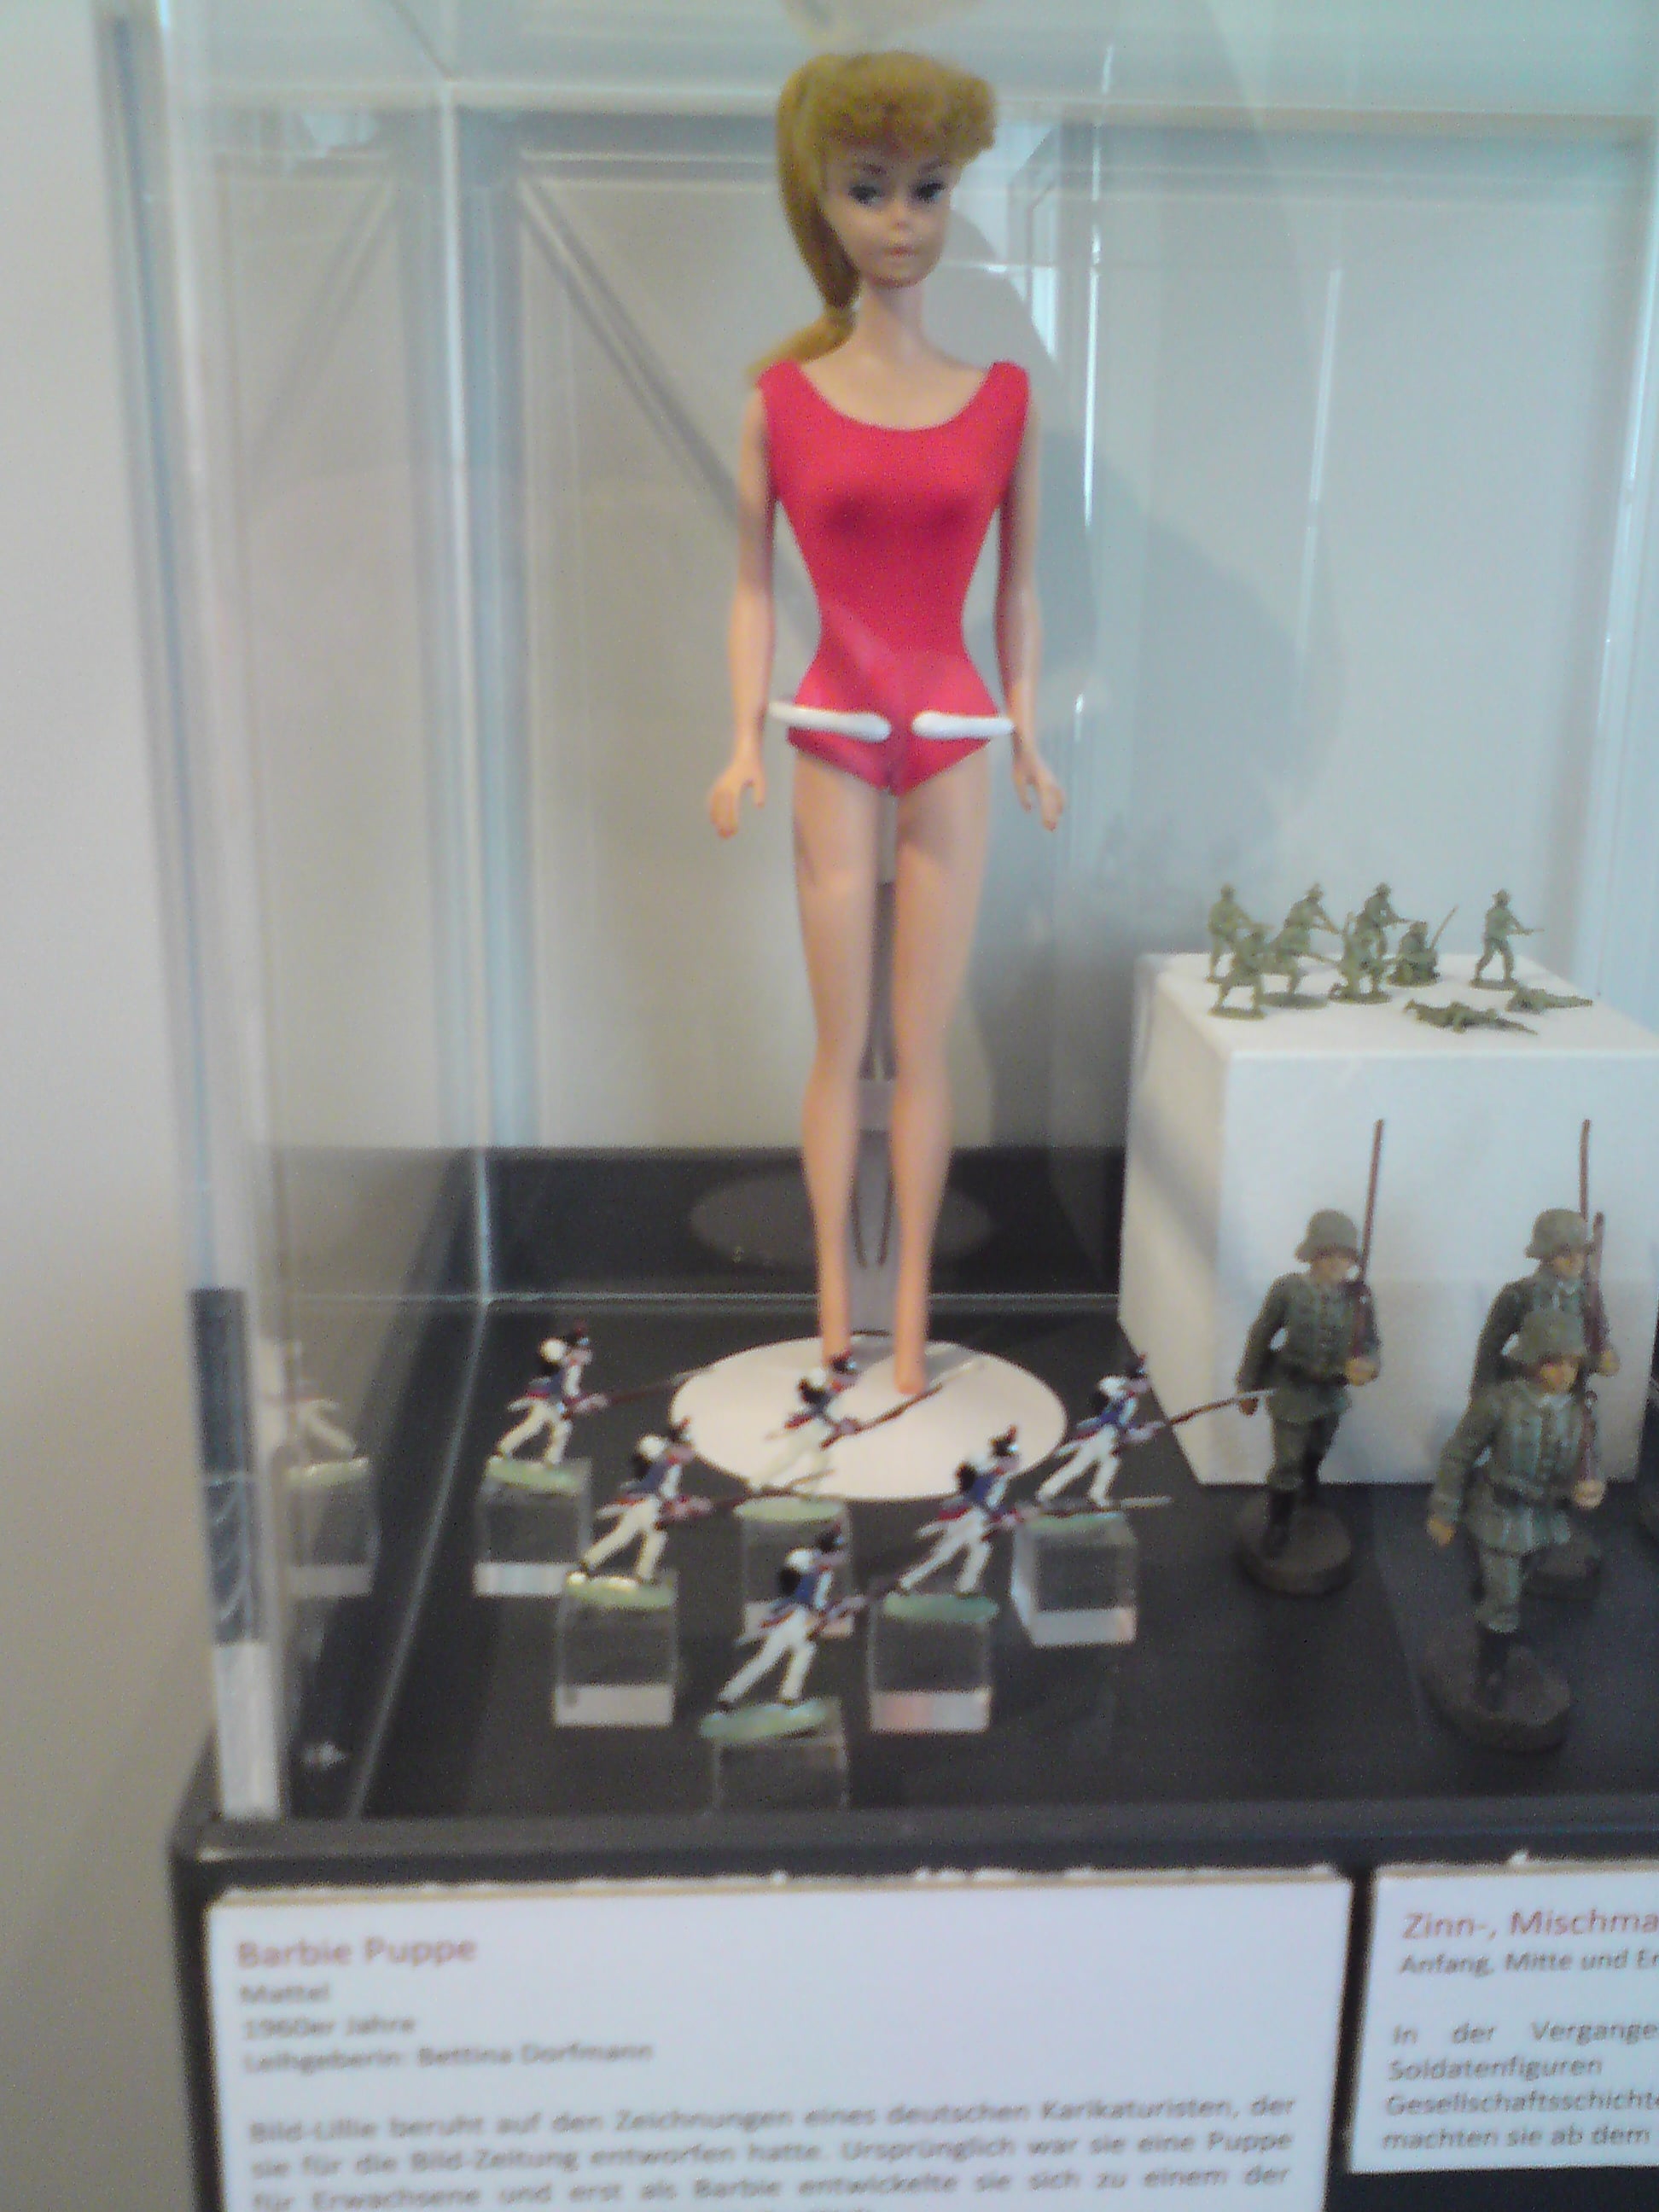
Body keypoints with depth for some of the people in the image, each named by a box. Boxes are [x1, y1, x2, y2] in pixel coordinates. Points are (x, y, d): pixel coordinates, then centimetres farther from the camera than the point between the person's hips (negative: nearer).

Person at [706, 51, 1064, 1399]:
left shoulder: (1005, 399, 4)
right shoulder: (781, 401, 1)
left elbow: (1017, 582, 9)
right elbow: (754, 584, 3)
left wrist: (1027, 738, 4)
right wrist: (746, 744, -5)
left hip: (954, 741, 1)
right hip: (835, 741, 0)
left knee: (924, 1044, 4)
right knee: (841, 1041, 6)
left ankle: (911, 1313, 16)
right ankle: (834, 1309, 20)